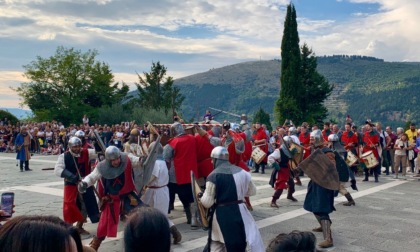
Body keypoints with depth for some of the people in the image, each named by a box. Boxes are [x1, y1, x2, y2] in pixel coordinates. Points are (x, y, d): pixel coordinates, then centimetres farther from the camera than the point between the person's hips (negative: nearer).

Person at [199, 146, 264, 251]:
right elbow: (252, 191, 15)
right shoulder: (241, 171, 3)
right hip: (240, 212, 3)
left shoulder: (213, 175, -12)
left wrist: (201, 198, 8)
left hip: (221, 214, -3)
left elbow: (207, 202, -12)